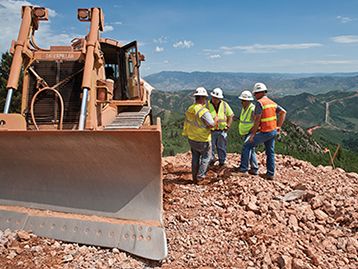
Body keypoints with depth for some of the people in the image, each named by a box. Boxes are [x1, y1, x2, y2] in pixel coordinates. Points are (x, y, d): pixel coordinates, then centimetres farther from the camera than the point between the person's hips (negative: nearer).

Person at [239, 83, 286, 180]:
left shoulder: (260, 102, -15)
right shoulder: (272, 102, 11)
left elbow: (257, 119, -21)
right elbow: (283, 112, 12)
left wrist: (253, 134, -17)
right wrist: (278, 126, 12)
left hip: (264, 132, -8)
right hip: (273, 131, 8)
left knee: (247, 146, 4)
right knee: (270, 152, 16)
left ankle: (243, 169, 6)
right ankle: (270, 174, 22)